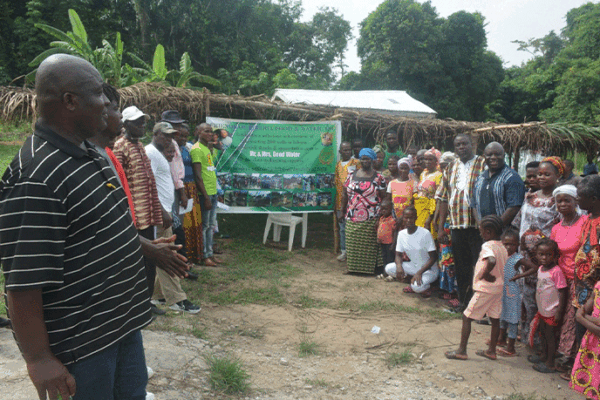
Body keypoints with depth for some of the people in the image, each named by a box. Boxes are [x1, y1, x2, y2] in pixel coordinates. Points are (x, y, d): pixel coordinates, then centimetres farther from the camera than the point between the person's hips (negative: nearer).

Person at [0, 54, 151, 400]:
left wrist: (147, 248, 22)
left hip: (125, 320, 9)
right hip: (82, 343, -9)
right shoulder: (35, 178, -26)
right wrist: (38, 358, -20)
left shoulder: (90, 154, 6)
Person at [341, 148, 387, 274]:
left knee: (370, 244, 1)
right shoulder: (351, 175, 10)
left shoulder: (378, 177, 1)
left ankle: (370, 267, 10)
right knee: (352, 244, 6)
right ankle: (353, 266, 17)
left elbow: (383, 197, -2)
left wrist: (381, 214, -9)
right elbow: (345, 194, 14)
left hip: (371, 220, -3)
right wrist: (343, 210, 11)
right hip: (352, 219, 3)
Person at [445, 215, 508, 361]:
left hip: (485, 289, -9)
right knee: (495, 319, 15)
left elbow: (492, 261, -37)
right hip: (499, 288, 9)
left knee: (466, 317, 1)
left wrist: (485, 274, -22)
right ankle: (491, 350, 27)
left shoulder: (487, 246, -18)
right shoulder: (502, 247, 8)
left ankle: (461, 351, 5)